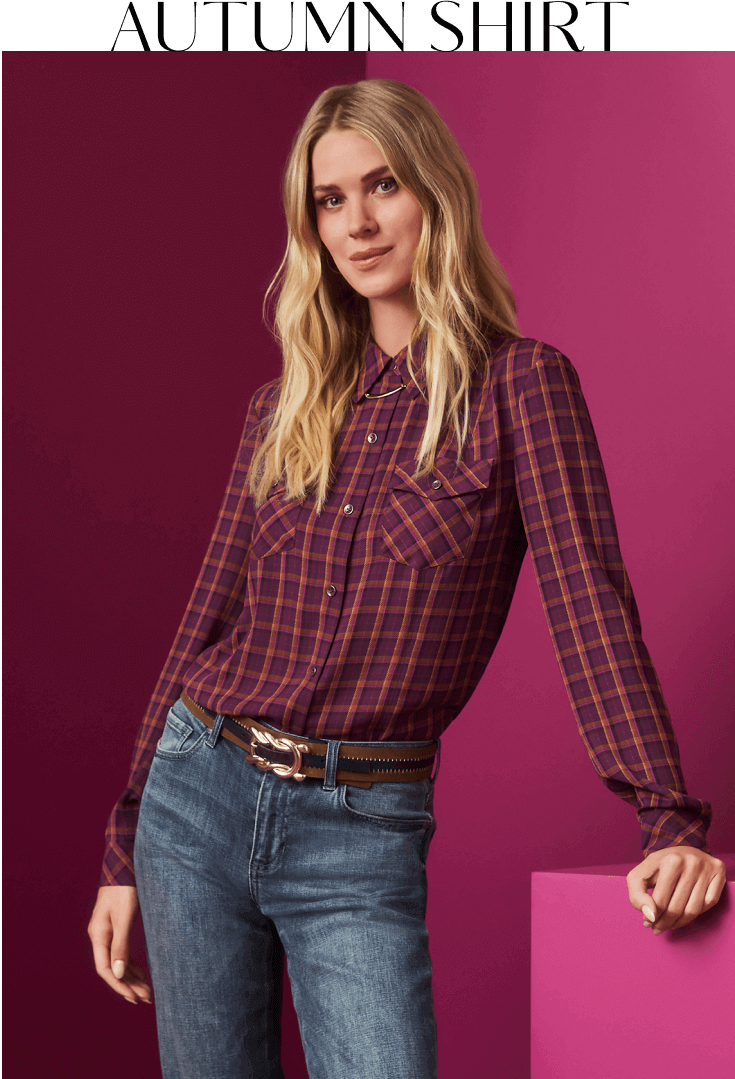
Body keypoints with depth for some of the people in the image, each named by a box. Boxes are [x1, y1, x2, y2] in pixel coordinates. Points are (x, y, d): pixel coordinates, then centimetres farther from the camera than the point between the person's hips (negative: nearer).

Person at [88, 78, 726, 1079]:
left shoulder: (520, 383, -3)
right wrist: (124, 854, 11)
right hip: (199, 798, 4)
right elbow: (207, 620, 12)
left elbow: (589, 599, -12)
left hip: (363, 840, -4)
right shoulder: (284, 406, 9)